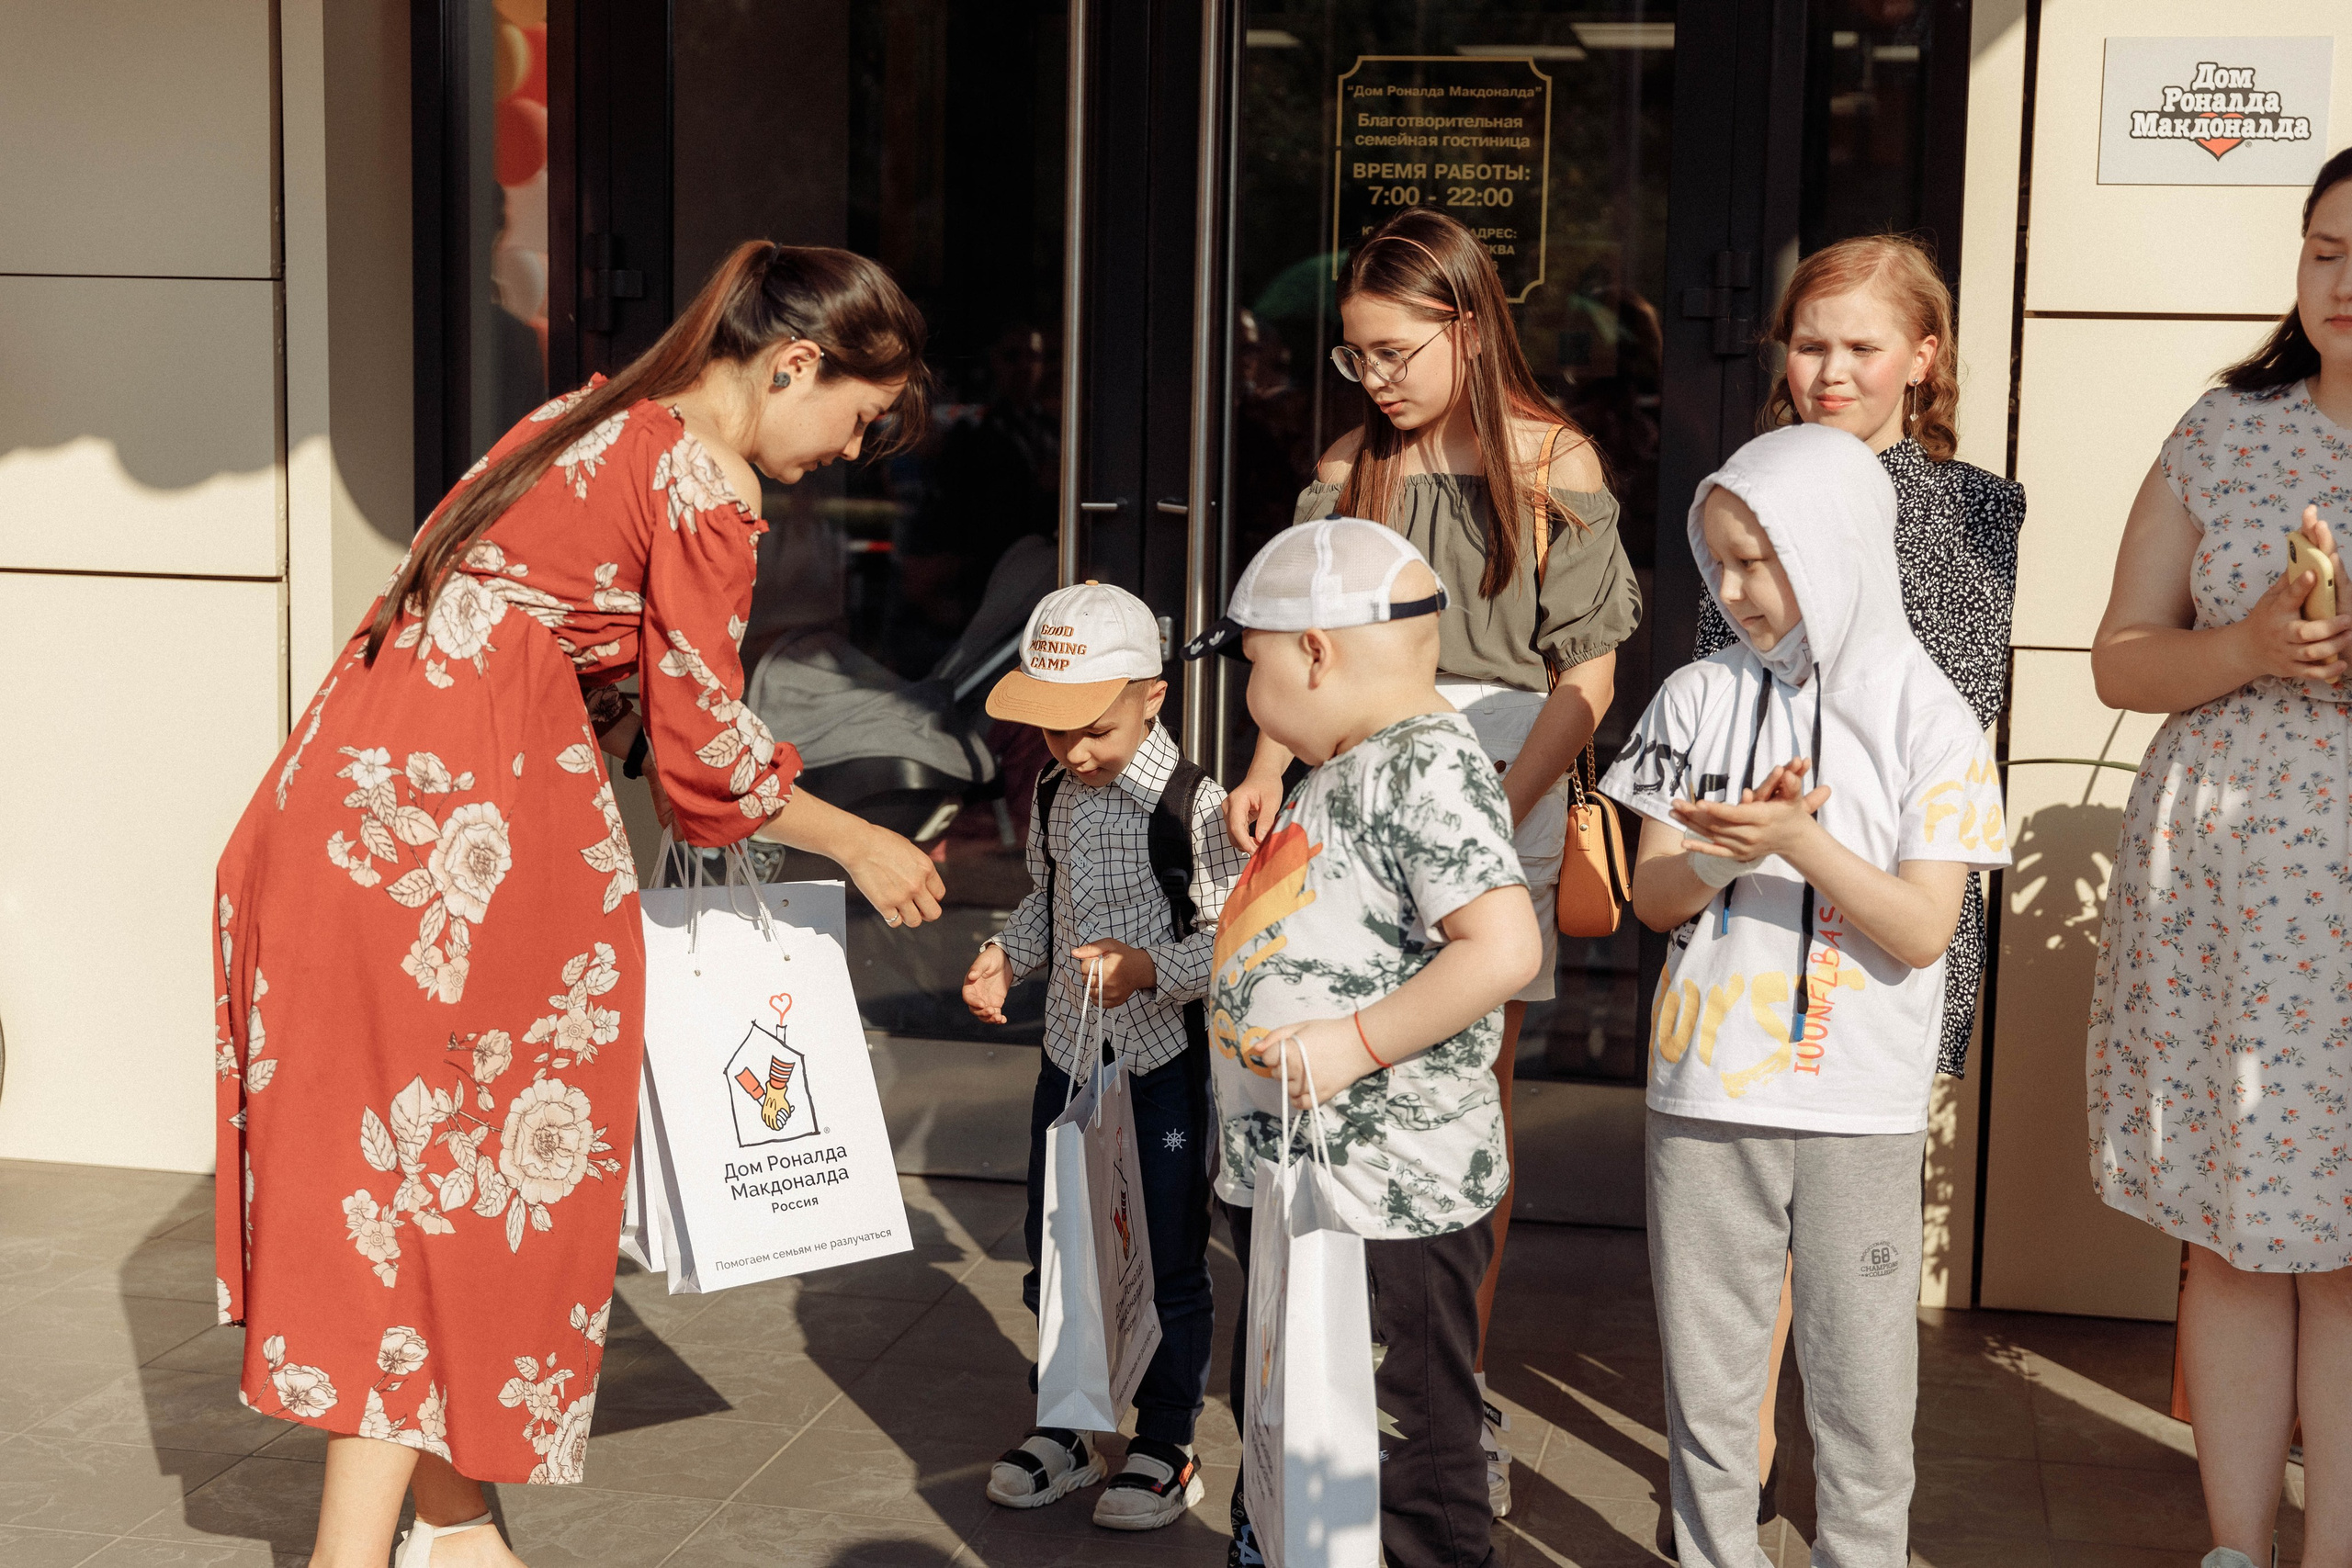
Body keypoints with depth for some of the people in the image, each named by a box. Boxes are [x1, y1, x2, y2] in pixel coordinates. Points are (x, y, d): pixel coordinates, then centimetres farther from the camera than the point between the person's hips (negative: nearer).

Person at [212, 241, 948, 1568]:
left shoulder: (595, 415, 20)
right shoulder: (709, 483, -8)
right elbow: (703, 748, -7)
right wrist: (860, 845, 7)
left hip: (350, 790, 9)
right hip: (470, 824, -9)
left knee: (398, 1161, 13)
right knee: (453, 1169, -2)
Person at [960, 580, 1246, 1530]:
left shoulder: (1195, 807, -18)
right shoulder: (1053, 800, 2)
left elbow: (1234, 939, -17)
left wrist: (1152, 970, -31)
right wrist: (1005, 955, -1)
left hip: (1165, 1062, -6)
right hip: (1069, 1053, 6)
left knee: (1168, 1264, 7)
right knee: (1054, 1254, 16)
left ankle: (1166, 1445, 23)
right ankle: (1062, 1429, 33)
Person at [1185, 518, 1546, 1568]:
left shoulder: (1427, 765, -18)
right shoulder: (1341, 770, 13)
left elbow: (1504, 948, -29)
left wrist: (1356, 1043, -26)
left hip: (1388, 1202, -10)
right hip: (1283, 1178, 10)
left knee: (1405, 1460, 1)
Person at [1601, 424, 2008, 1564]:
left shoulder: (1929, 721, -4)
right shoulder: (1699, 698, 3)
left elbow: (1922, 930, -10)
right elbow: (1653, 896, 2)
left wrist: (1798, 841, -23)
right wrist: (1729, 850, -19)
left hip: (1859, 1111, -2)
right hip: (1704, 1093, 2)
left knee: (1862, 1395, 5)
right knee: (1704, 1384, 11)